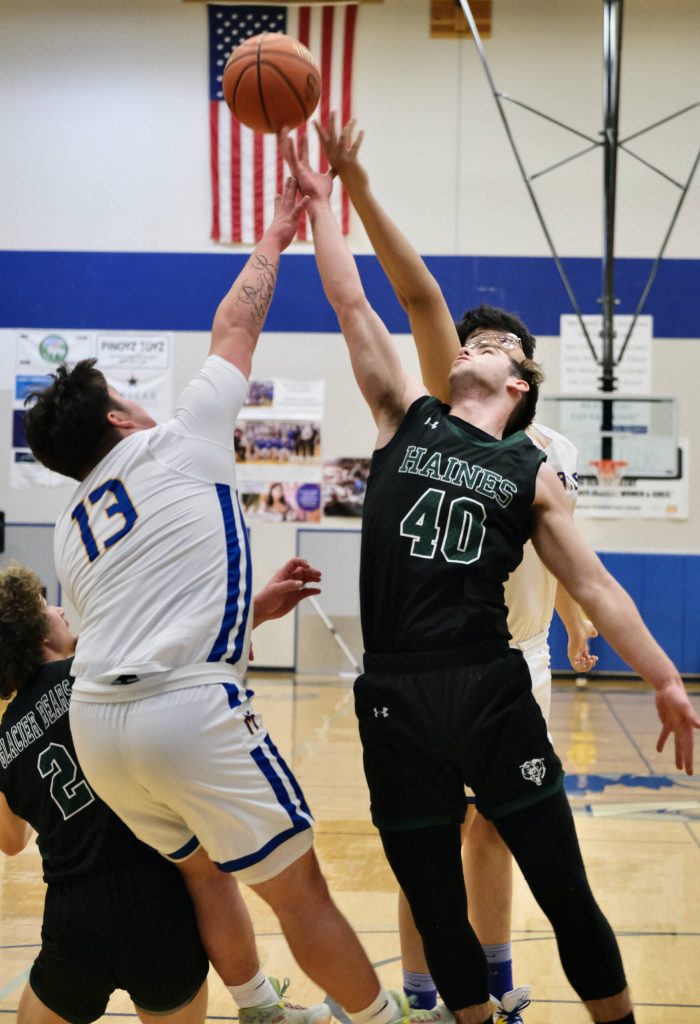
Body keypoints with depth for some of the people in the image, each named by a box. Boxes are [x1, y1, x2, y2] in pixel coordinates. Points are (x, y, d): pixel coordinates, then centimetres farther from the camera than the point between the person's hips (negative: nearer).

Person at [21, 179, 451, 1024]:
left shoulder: (71, 529, 20)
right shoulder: (178, 447, 5)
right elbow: (235, 326, 14)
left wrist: (248, 609, 34)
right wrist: (275, 237, 28)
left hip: (95, 721, 7)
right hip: (189, 710, -7)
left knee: (203, 874, 25)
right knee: (299, 888, 6)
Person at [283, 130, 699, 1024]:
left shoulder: (530, 473, 7)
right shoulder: (407, 418, 10)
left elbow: (593, 585, 7)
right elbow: (351, 304, 7)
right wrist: (318, 199, 7)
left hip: (494, 693, -1)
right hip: (396, 700, 1)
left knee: (566, 895, 3)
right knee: (437, 910, 11)